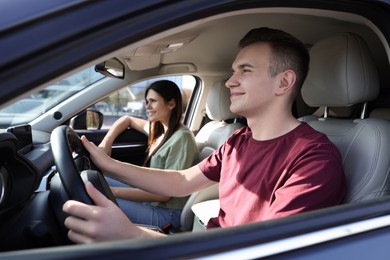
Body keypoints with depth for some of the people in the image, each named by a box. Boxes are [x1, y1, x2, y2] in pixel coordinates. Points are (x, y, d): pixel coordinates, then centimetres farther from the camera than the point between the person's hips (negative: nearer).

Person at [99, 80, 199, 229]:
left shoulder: (182, 138, -21)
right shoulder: (159, 129, 5)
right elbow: (126, 120, 21)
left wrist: (114, 191, -22)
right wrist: (106, 143, 5)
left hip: (167, 213, -8)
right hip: (151, 198, 8)